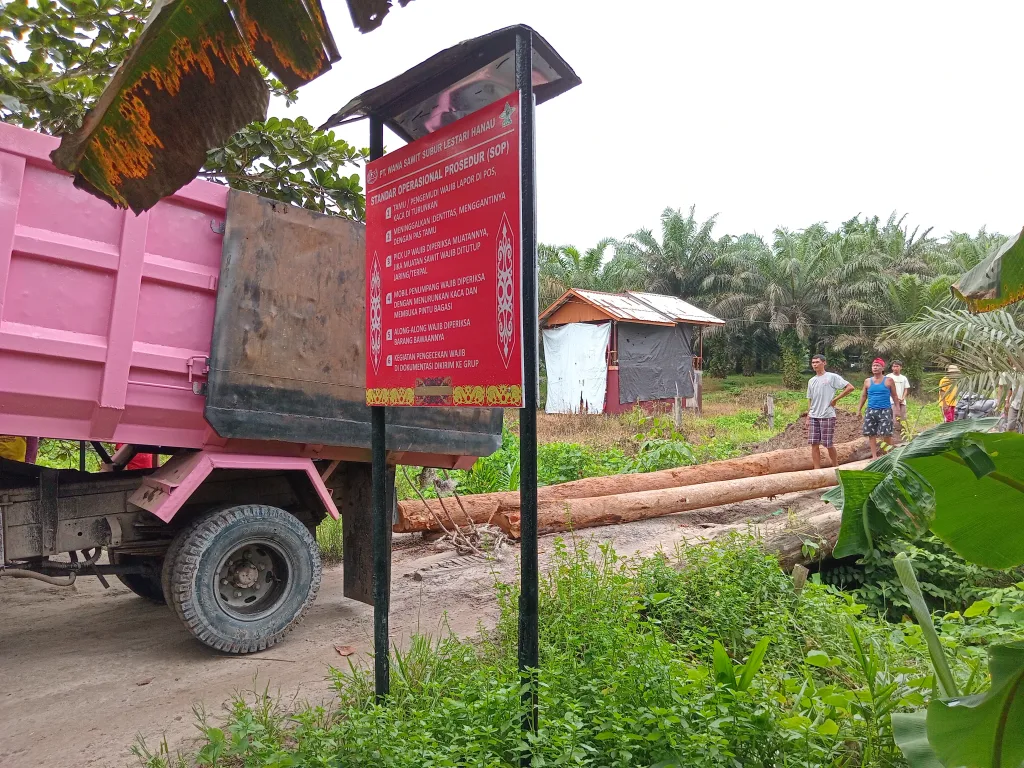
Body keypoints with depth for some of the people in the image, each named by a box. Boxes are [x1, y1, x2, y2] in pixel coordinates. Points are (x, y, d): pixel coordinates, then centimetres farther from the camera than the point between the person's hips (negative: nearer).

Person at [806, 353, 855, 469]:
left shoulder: (832, 377, -4)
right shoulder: (811, 381, 14)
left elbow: (850, 387, -9)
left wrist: (835, 399, -10)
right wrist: (808, 418, 12)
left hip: (827, 416, -6)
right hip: (813, 416, 6)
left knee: (829, 444, -1)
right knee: (814, 444, 2)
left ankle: (836, 467, 17)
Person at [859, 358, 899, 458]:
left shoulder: (888, 380, 1)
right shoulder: (867, 381, 7)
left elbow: (894, 396, 6)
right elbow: (864, 396, 14)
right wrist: (859, 409, 11)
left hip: (885, 411, -3)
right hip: (871, 411, 3)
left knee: (886, 434, -7)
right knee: (871, 434, 3)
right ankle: (874, 455, 10)